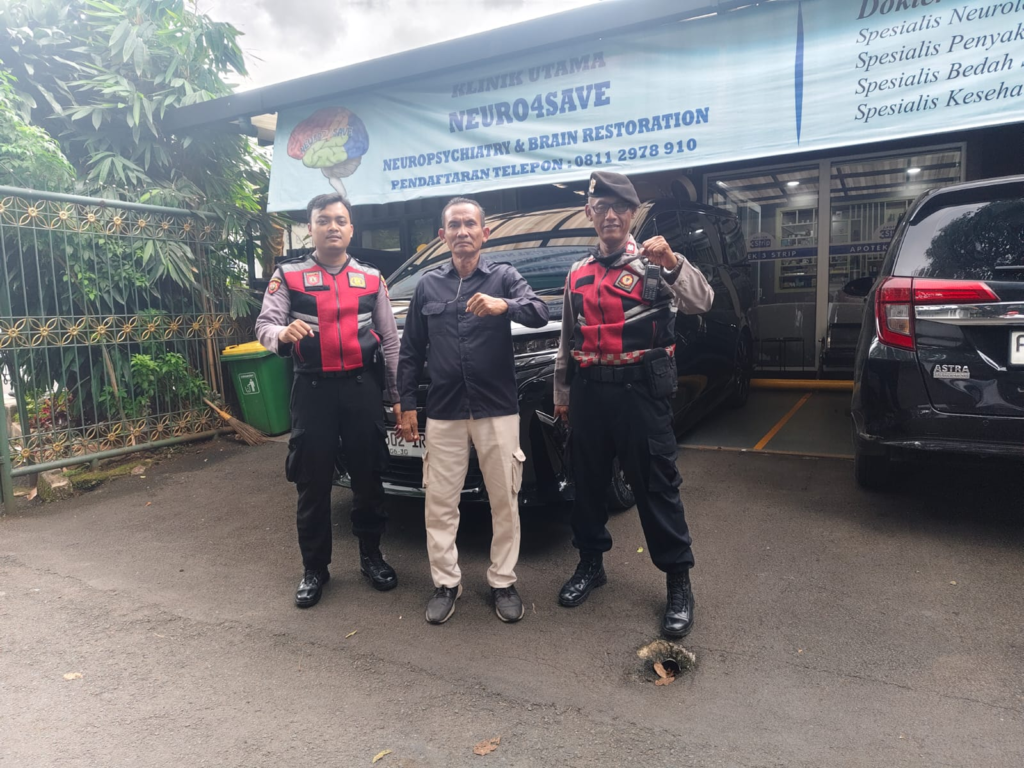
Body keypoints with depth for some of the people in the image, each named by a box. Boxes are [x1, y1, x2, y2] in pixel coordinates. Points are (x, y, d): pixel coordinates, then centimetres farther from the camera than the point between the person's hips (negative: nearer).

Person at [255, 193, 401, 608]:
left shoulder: (371, 278, 10)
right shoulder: (288, 275, 4)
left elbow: (390, 340, 10)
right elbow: (264, 325, -4)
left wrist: (396, 395, 6)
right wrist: (282, 332, -28)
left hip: (363, 386, 2)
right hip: (313, 388, -1)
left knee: (368, 476, 10)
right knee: (313, 482, 5)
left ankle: (371, 556, 28)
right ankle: (314, 569, 20)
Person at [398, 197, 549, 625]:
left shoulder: (504, 277, 4)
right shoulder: (428, 285, 10)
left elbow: (540, 313, -15)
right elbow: (411, 351, 12)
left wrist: (504, 305, -35)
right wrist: (407, 405, 6)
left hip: (497, 409, -1)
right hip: (443, 412, 2)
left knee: (504, 500, 6)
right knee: (440, 502, 6)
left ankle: (503, 582, 21)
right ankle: (445, 583, 20)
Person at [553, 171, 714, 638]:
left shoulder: (652, 264, 0)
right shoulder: (579, 274, 13)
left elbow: (701, 302, -16)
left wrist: (673, 263, -31)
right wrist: (562, 394, 17)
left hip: (640, 389, -5)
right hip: (589, 391, 5)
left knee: (656, 486, 0)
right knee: (589, 481, 14)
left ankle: (679, 582, 13)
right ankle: (591, 563, 32)